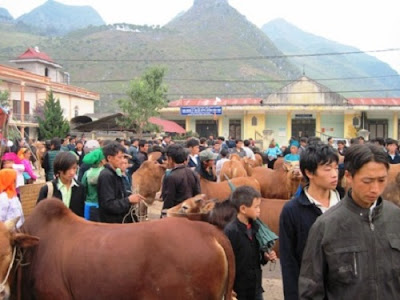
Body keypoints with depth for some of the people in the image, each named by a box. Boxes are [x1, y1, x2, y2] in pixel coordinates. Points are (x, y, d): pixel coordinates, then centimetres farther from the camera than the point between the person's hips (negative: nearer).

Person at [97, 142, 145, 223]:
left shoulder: (114, 174, 11)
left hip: (119, 220, 9)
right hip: (111, 222, -9)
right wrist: (129, 200, -20)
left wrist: (130, 199, 2)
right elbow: (108, 205, -24)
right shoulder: (106, 176, -19)